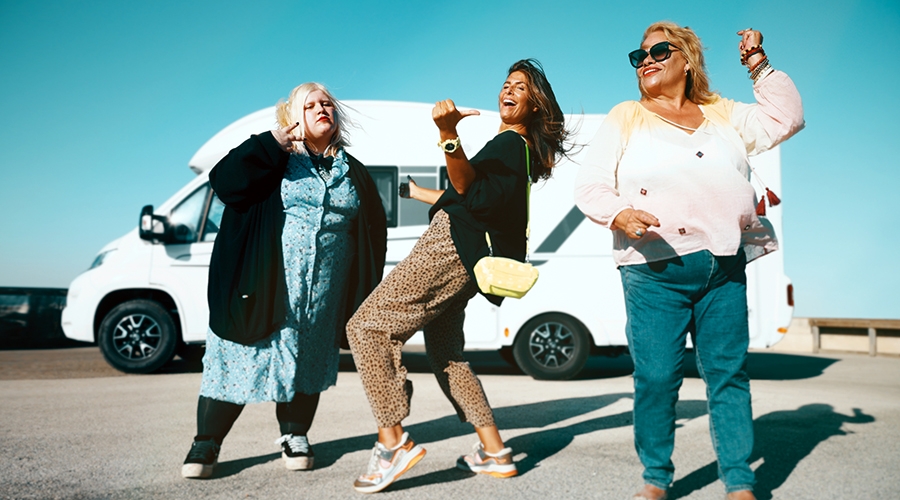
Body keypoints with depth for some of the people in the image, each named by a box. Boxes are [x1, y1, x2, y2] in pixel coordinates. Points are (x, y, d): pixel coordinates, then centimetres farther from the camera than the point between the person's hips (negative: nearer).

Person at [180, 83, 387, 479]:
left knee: (307, 358, 11)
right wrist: (273, 143, -19)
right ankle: (206, 443, 11)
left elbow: (374, 234, 15)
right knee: (244, 356, -1)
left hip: (324, 293, 3)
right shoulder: (275, 159, 2)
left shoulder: (353, 173, 13)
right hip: (266, 284, -3)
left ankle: (295, 435, 27)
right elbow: (225, 183, -12)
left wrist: (363, 294, 7)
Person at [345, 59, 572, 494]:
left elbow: (469, 188, -23)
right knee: (444, 352, 16)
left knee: (366, 326, -12)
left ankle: (393, 441, -14)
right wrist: (421, 193, 46)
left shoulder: (510, 143, -4)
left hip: (450, 246, -10)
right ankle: (494, 453, 18)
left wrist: (449, 135, -37)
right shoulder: (518, 148, 26)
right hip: (461, 259, 10)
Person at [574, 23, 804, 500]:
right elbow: (589, 186, 4)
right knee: (656, 377, -5)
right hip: (655, 269, -2)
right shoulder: (625, 119, 11)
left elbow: (786, 119, 19)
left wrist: (759, 65, 14)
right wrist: (618, 213, -16)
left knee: (728, 373, 3)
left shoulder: (723, 115, 21)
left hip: (724, 267, 3)